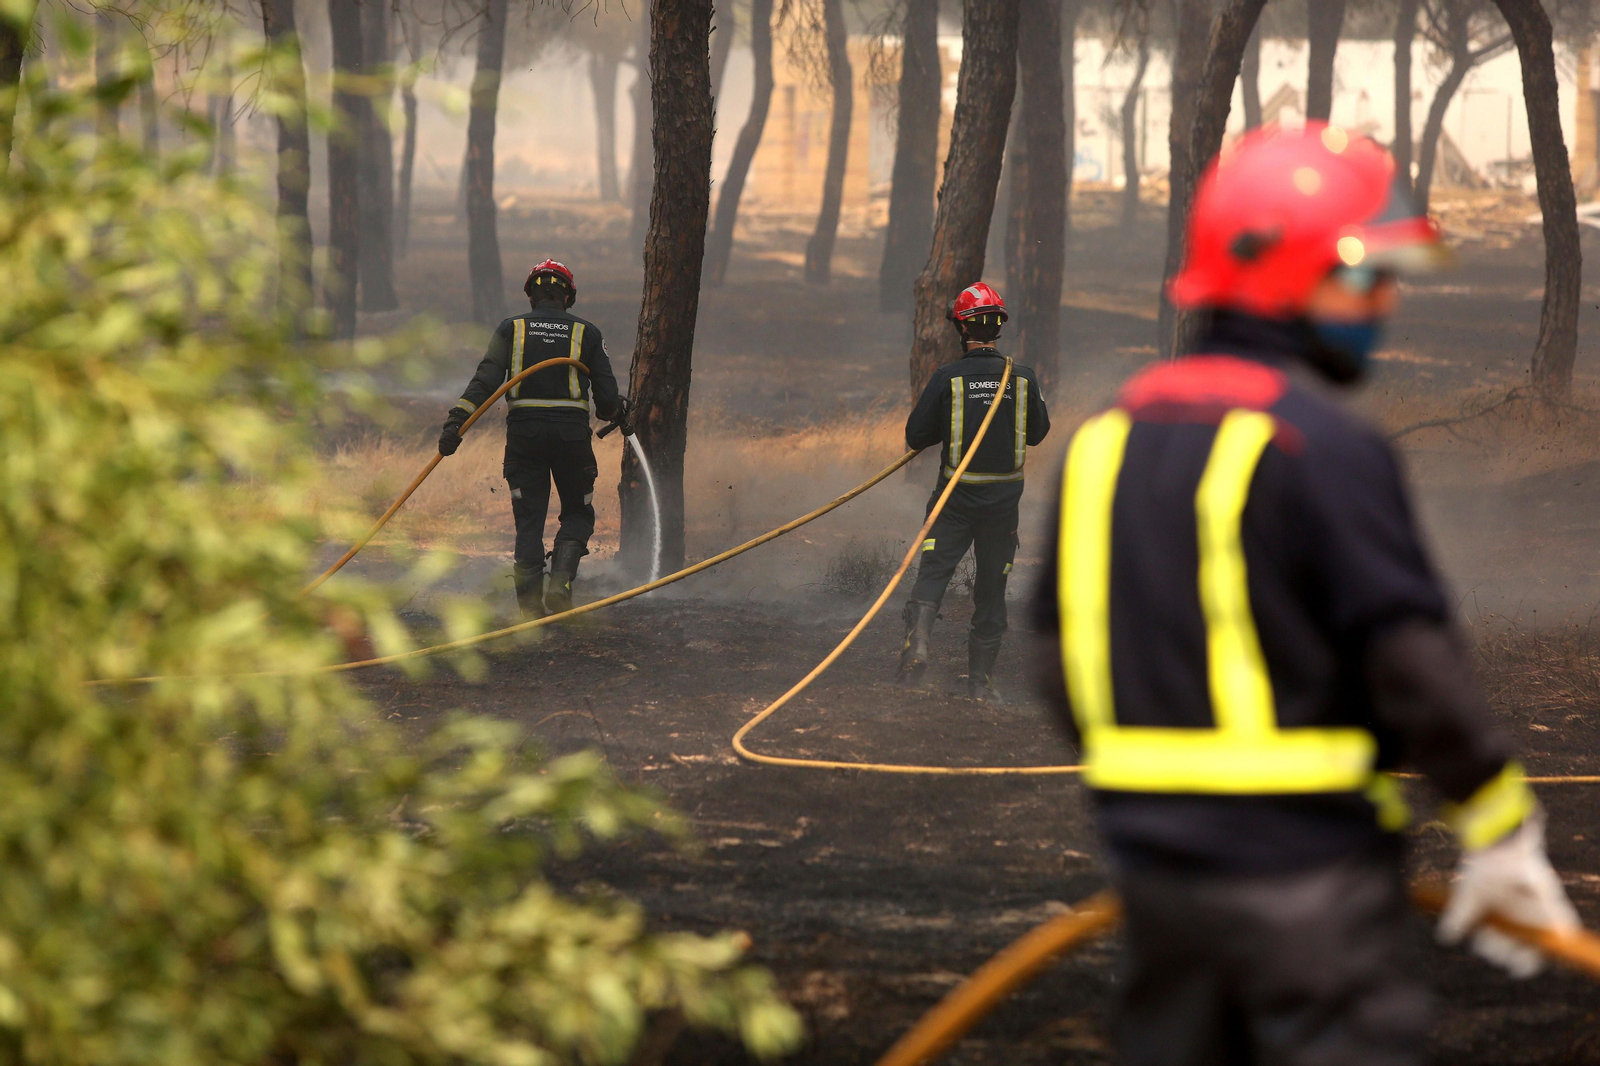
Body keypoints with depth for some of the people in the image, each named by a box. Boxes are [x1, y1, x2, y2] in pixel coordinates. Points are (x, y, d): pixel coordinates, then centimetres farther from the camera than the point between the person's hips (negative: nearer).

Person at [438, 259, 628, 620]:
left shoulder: (512, 329, 7)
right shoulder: (586, 333, 7)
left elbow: (486, 378, -7)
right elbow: (606, 395, 6)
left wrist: (457, 421, -12)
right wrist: (619, 414, 29)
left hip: (524, 430, 1)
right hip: (572, 431, -1)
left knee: (528, 520, 7)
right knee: (578, 514, 15)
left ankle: (530, 605, 0)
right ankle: (561, 581, -9)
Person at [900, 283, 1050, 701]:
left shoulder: (946, 378, -10)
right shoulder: (1022, 379, -3)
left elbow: (916, 435, -5)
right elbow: (1037, 432, 11)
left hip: (956, 497, -2)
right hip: (1004, 500, 2)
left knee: (933, 572, 2)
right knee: (992, 585, 10)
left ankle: (918, 638, -24)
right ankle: (980, 679, 13)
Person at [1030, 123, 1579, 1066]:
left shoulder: (1112, 432, 9)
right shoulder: (1324, 446, -15)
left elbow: (1060, 651, 15)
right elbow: (1415, 661, -16)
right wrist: (1502, 836, -7)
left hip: (1152, 851, 8)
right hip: (1302, 867, -8)